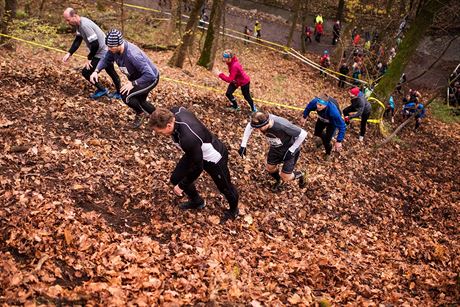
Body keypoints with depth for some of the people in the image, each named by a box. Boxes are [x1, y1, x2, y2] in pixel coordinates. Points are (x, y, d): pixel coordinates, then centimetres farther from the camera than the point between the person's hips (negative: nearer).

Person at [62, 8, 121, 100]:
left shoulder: (85, 25, -30)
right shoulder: (79, 24, 0)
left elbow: (95, 44, -31)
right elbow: (77, 40, 6)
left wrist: (89, 58, -18)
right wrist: (69, 53, -4)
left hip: (102, 53, -10)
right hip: (107, 51, 10)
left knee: (86, 72, -2)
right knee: (111, 72, 24)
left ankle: (102, 90, 14)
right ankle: (119, 93, 42)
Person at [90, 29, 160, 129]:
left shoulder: (132, 54, -40)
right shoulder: (114, 49, -19)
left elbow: (150, 75, -39)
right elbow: (106, 60, 2)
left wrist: (133, 83, -35)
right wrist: (96, 71, -13)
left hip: (150, 78, -8)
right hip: (136, 77, 8)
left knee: (126, 96, -24)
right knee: (139, 101, 24)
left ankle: (140, 113, 4)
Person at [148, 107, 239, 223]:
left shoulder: (188, 139, -46)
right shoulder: (174, 112, -24)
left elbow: (197, 167, -30)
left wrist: (181, 186, -14)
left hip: (214, 158, -8)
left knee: (224, 187, 18)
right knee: (176, 178, 12)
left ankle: (233, 210, 51)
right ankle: (197, 201, 41)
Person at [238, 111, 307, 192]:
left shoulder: (282, 126, -43)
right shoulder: (262, 121, -27)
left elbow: (303, 134, -34)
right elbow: (249, 126, -3)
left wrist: (291, 150, -26)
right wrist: (243, 145, -6)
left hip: (289, 149, -5)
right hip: (276, 148, 5)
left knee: (285, 177, -2)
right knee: (270, 168, 17)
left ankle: (300, 175, 31)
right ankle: (278, 181, 50)